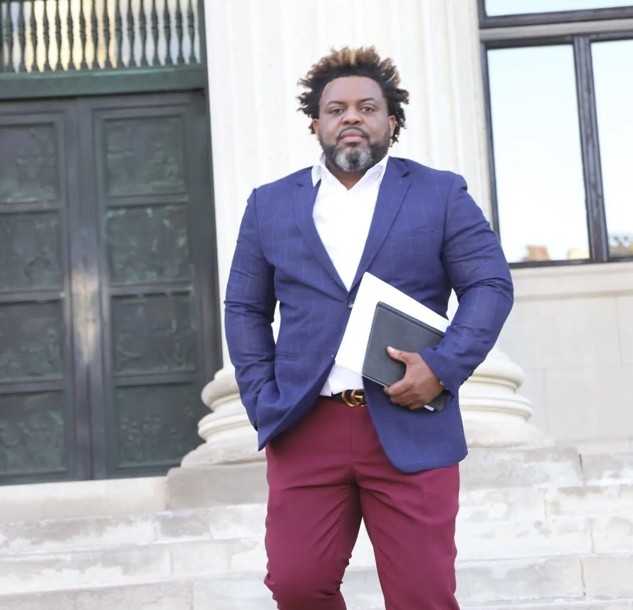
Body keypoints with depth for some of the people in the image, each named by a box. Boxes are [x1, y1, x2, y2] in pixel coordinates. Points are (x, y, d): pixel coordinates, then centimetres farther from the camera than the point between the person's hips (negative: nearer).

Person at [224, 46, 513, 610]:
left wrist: (443, 367, -11)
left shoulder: (441, 194, 7)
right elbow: (245, 309, 14)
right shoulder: (271, 205, 13)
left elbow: (491, 285, 3)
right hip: (304, 429, 2)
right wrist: (262, 400, 2)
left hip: (411, 429, -1)